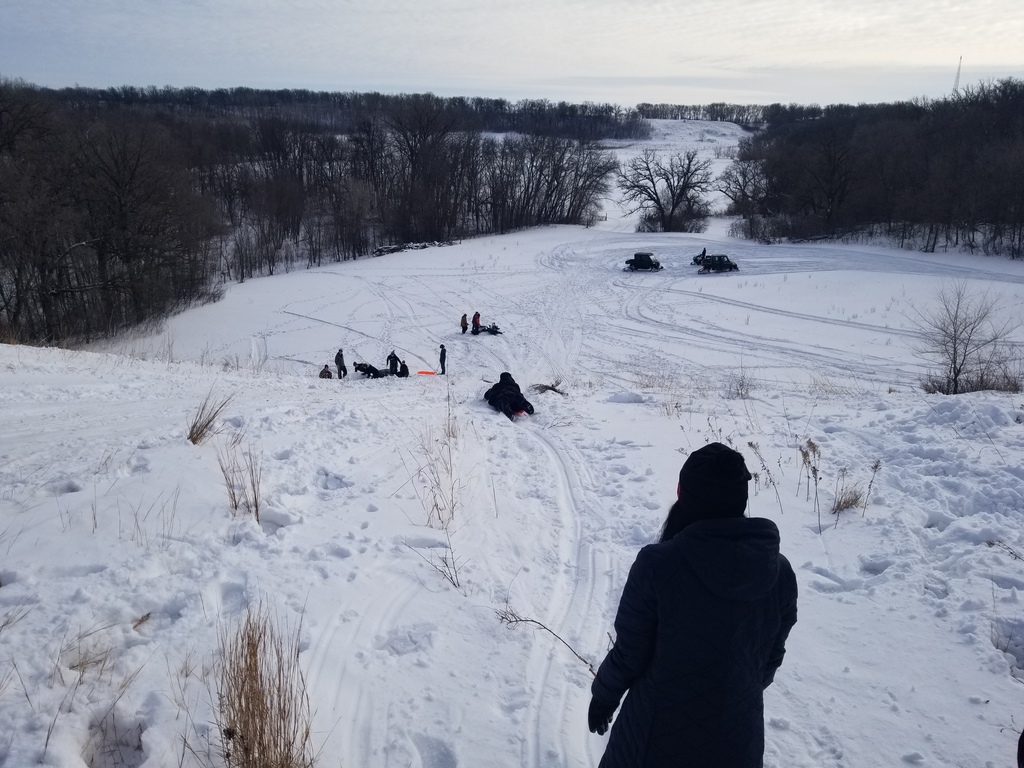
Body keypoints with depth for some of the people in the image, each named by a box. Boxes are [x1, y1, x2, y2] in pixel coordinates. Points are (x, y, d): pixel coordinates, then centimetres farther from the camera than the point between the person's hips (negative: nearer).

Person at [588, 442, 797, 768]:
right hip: (737, 741, 3)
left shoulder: (657, 564, -24)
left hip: (658, 737, -2)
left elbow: (628, 655, -14)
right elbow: (770, 659, 2)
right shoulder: (781, 573, -12)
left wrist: (603, 696, 5)